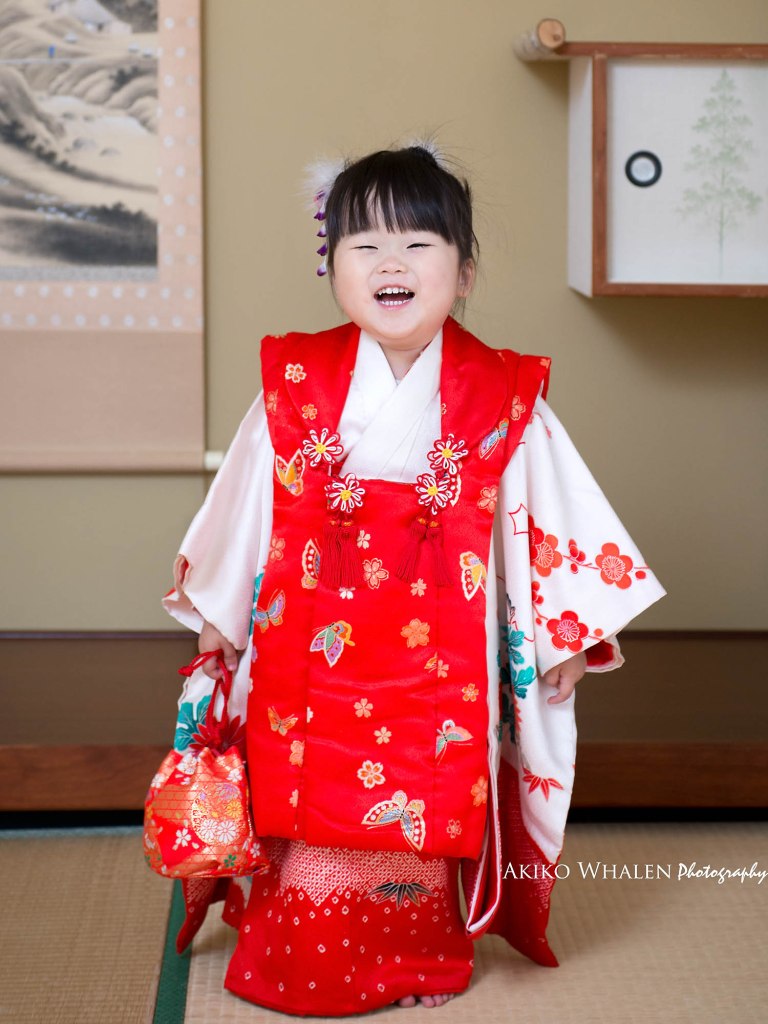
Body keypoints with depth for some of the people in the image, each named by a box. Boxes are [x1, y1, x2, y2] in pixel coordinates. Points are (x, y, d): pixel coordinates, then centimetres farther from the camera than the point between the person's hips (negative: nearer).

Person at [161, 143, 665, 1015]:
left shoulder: (503, 400, -6)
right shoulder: (296, 384, -4)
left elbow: (554, 514, 1)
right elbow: (243, 504, 6)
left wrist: (568, 629, 2)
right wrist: (216, 615, 12)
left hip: (441, 664, 0)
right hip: (311, 657, 1)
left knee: (426, 811, 7)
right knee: (311, 813, 6)